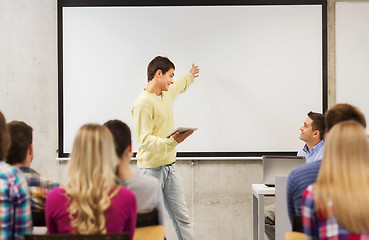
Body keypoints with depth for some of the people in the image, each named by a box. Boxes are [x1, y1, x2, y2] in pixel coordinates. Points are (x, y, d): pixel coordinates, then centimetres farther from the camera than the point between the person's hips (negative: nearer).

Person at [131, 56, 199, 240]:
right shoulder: (143, 103, -17)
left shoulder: (166, 93, 13)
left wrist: (190, 76, 57)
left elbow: (180, 85, 39)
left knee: (182, 218, 7)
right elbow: (145, 140, -22)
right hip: (151, 168, -8)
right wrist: (172, 141, -35)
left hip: (169, 166, 8)